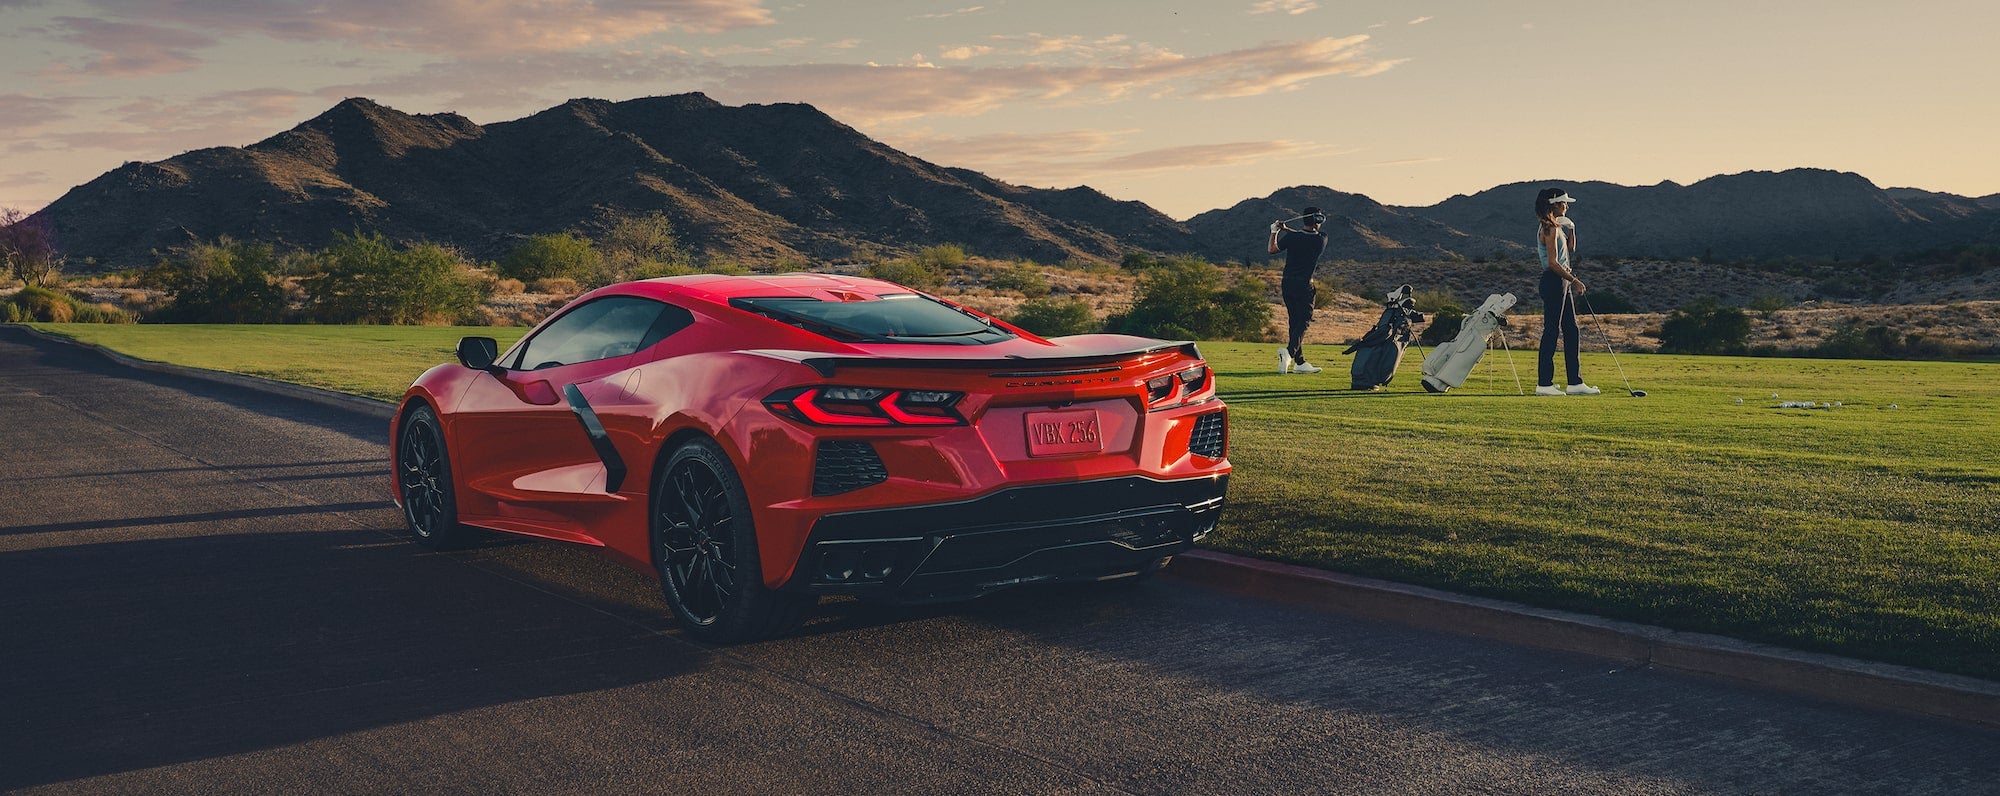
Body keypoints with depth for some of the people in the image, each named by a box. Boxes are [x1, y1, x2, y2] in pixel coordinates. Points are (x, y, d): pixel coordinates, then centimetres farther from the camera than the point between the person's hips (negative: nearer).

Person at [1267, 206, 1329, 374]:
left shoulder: (1291, 237, -7)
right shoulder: (1321, 239, -8)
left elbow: (1272, 249, 8)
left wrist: (1274, 231, 21)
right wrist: (1287, 229, 10)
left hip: (1287, 284, 4)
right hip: (1304, 286, -3)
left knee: (1294, 321, 11)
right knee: (1303, 322, -3)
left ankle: (1299, 362, 14)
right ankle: (1289, 351, -29)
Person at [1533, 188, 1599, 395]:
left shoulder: (1557, 227, 17)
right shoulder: (1550, 229, -13)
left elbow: (1570, 251, 24)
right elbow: (1553, 263, -19)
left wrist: (1571, 229, 13)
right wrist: (1573, 280, -16)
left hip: (1562, 283, 10)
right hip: (1553, 282, -10)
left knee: (1571, 331, 10)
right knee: (1551, 331, -8)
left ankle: (1575, 382, 13)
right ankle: (1544, 383, -6)